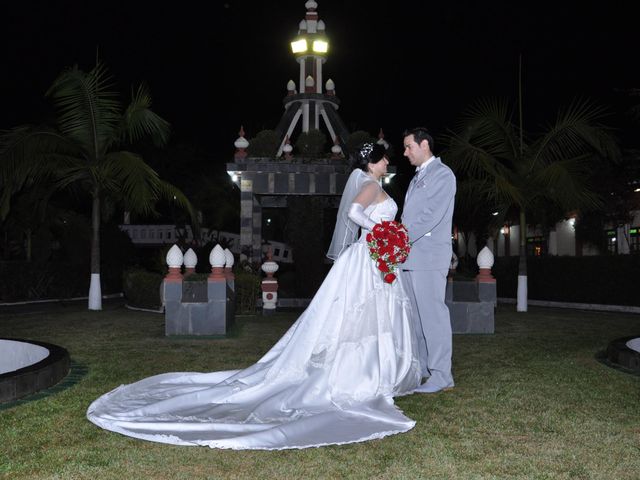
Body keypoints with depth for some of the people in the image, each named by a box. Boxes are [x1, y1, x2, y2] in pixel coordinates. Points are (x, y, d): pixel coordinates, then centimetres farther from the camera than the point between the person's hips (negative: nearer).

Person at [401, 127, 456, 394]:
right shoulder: (417, 176, 21)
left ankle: (441, 375, -1)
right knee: (417, 313, 11)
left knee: (433, 313, -7)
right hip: (410, 255, 9)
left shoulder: (443, 174, -7)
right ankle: (421, 368, 20)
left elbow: (431, 215, -17)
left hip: (429, 256, -9)